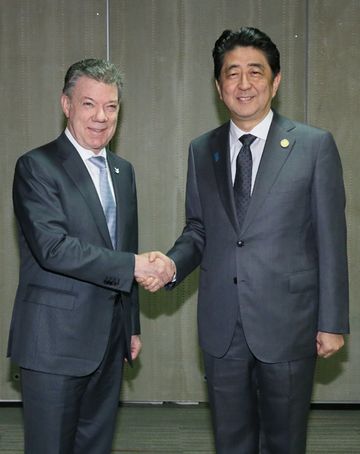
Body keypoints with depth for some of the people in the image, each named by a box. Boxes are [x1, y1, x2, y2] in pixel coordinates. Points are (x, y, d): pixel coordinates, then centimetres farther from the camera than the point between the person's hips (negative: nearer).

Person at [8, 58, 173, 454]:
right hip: (55, 342, -6)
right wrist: (133, 265, -20)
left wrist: (132, 326, 19)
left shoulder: (122, 171, 13)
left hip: (109, 341, 7)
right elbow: (52, 247, -21)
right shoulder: (36, 167, -10)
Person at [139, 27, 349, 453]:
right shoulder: (202, 150, 6)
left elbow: (330, 240, -4)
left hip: (287, 322, -3)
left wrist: (333, 322, -5)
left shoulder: (314, 145, -5)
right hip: (221, 325, 3)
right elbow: (198, 229, 12)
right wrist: (172, 262, -9)